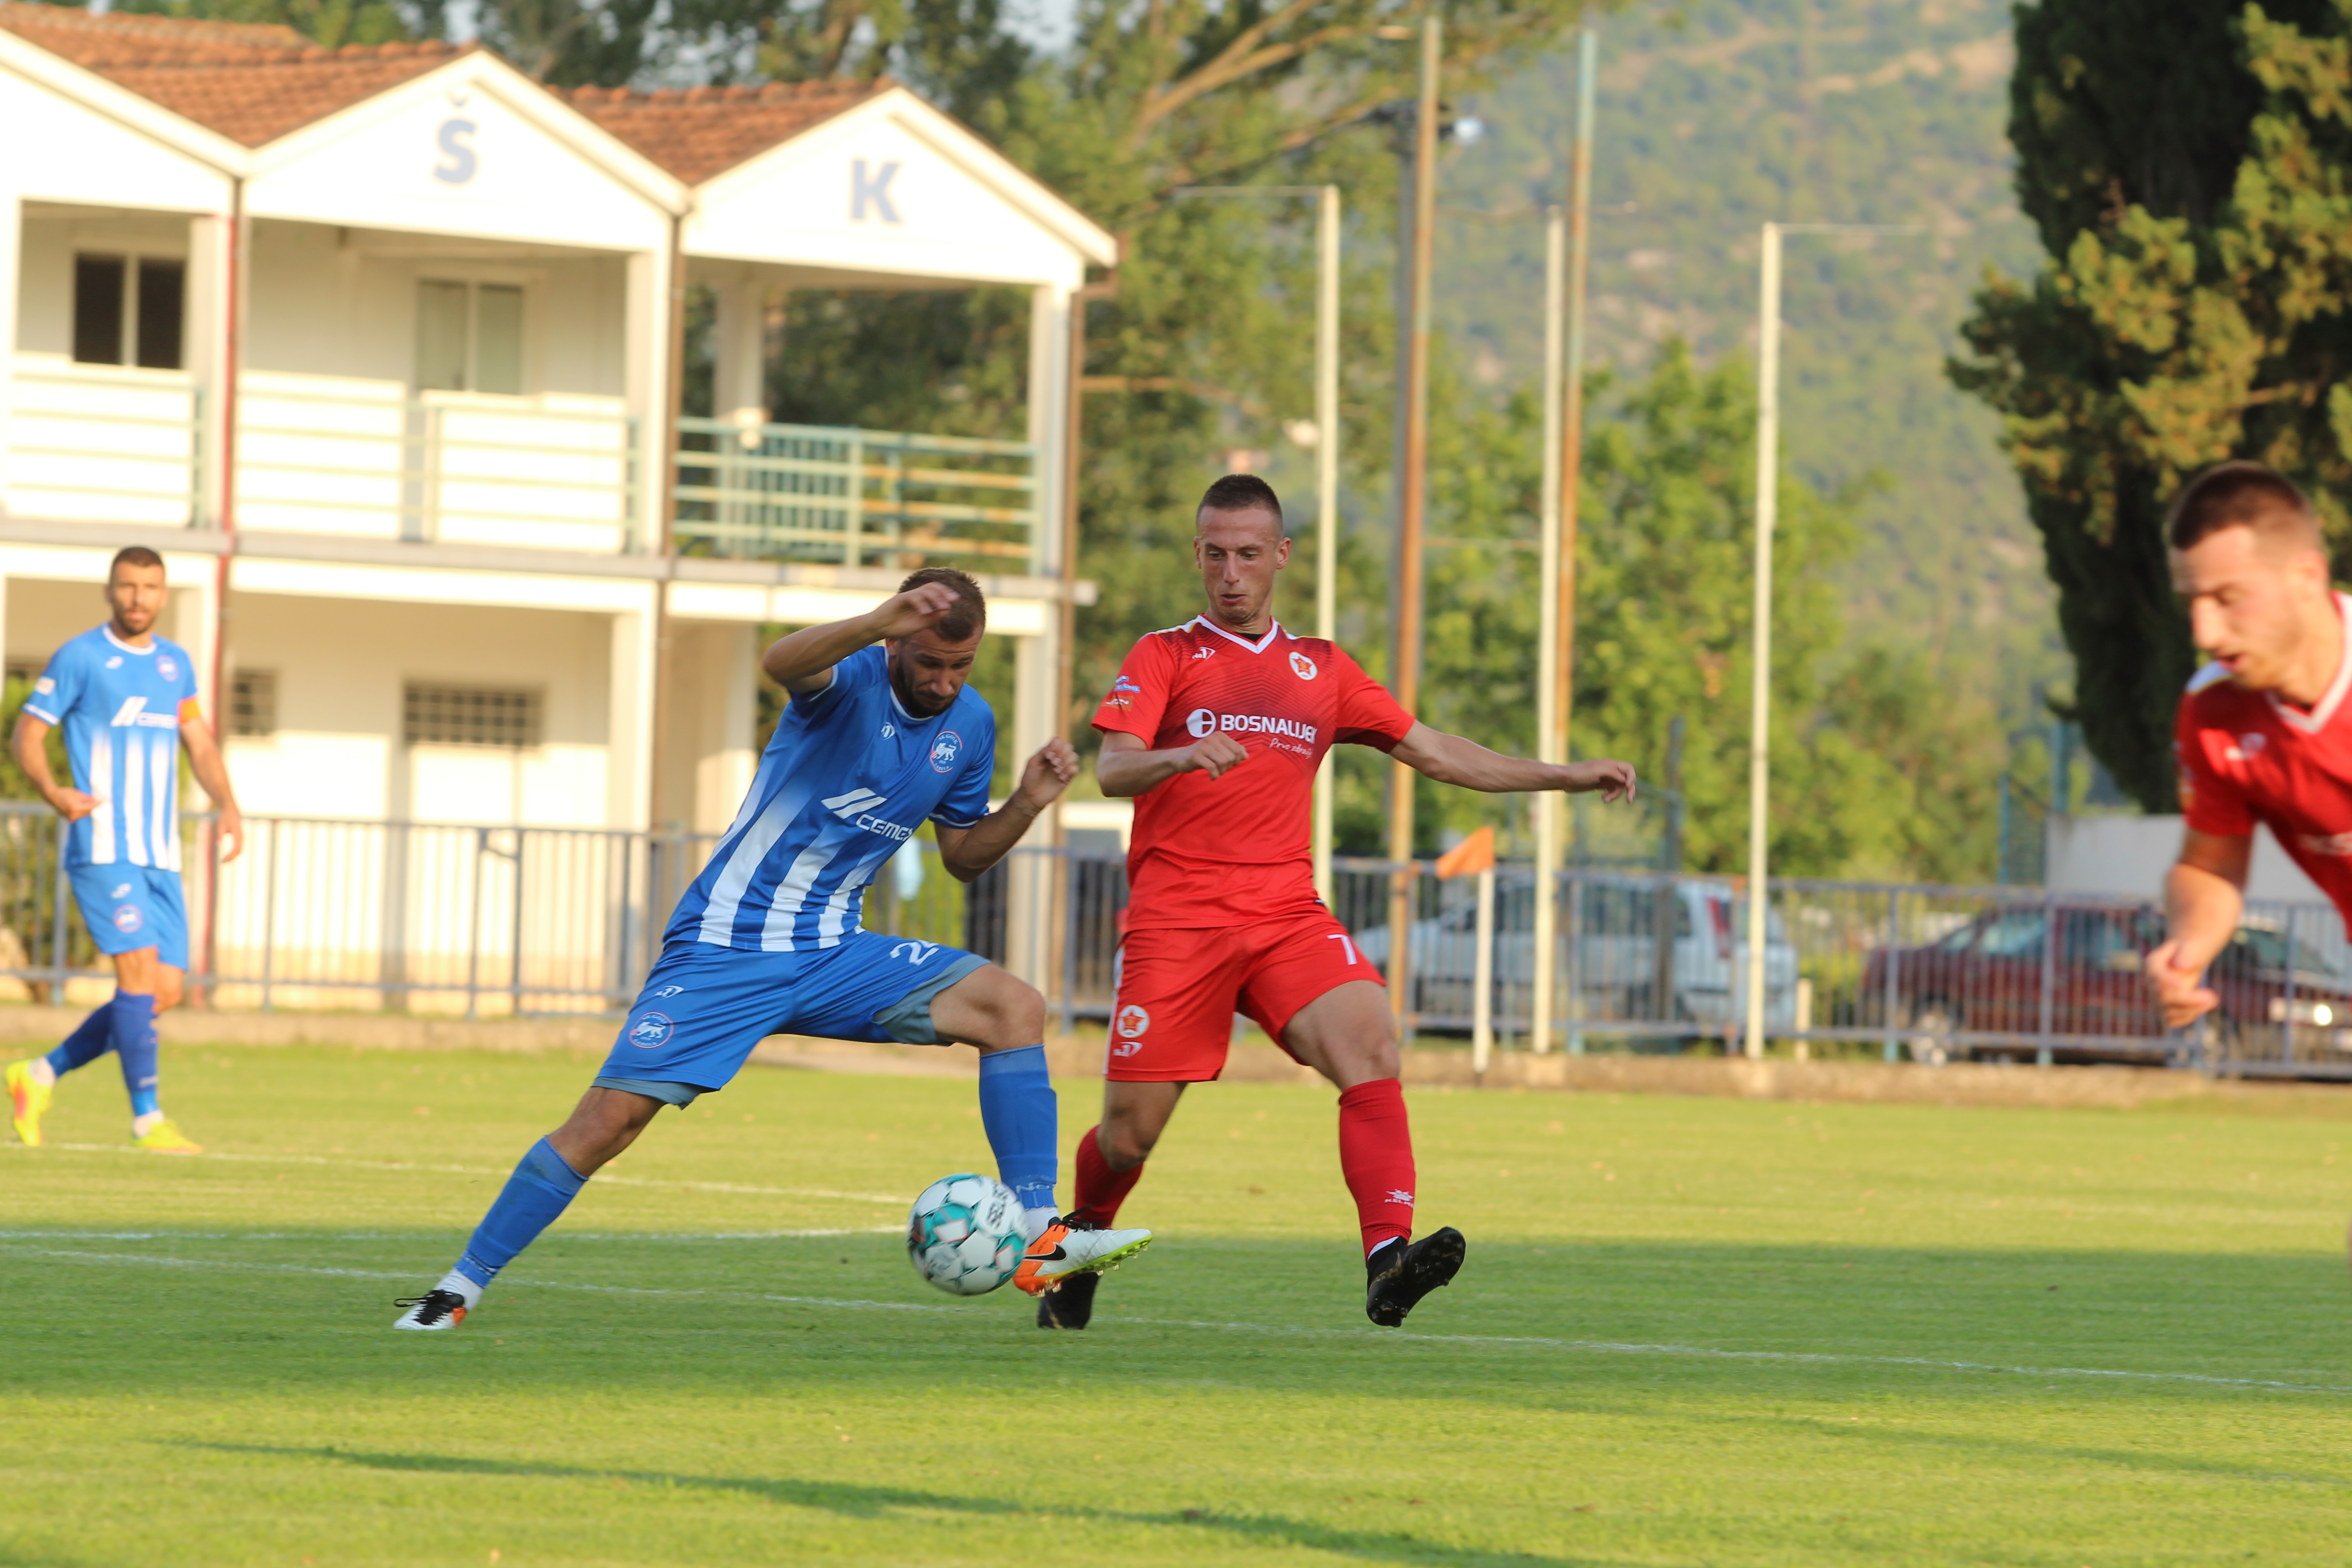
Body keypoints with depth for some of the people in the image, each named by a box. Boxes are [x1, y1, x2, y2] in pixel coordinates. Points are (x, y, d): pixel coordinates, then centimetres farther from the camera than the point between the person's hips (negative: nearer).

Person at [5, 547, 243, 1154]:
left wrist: (228, 806, 4)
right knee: (140, 969, -17)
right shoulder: (80, 658, -3)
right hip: (102, 847, -7)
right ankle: (148, 1118, -13)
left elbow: (199, 744, 21)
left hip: (160, 854, 7)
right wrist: (54, 792, -21)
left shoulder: (175, 663, 15)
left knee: (166, 989, 2)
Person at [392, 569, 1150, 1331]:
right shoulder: (853, 677, -14)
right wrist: (876, 623, -58)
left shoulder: (969, 724, 4)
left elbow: (962, 855, 18)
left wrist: (1026, 804, -2)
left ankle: (1041, 1243, -13)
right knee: (610, 1118, -13)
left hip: (833, 953, 5)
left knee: (1015, 1007, -13)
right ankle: (458, 1290, 1)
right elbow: (782, 663, -40)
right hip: (725, 950, -5)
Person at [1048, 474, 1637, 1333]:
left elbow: (1435, 752, 23)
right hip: (1176, 921, -2)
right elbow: (1113, 769, -7)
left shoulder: (1321, 669, 19)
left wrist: (1567, 775, 18)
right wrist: (1180, 756, -29)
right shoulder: (1164, 657, 8)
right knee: (1130, 1131, -3)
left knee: (1370, 1043, -26)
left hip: (1287, 915, 2)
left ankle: (1387, 1260, -38)